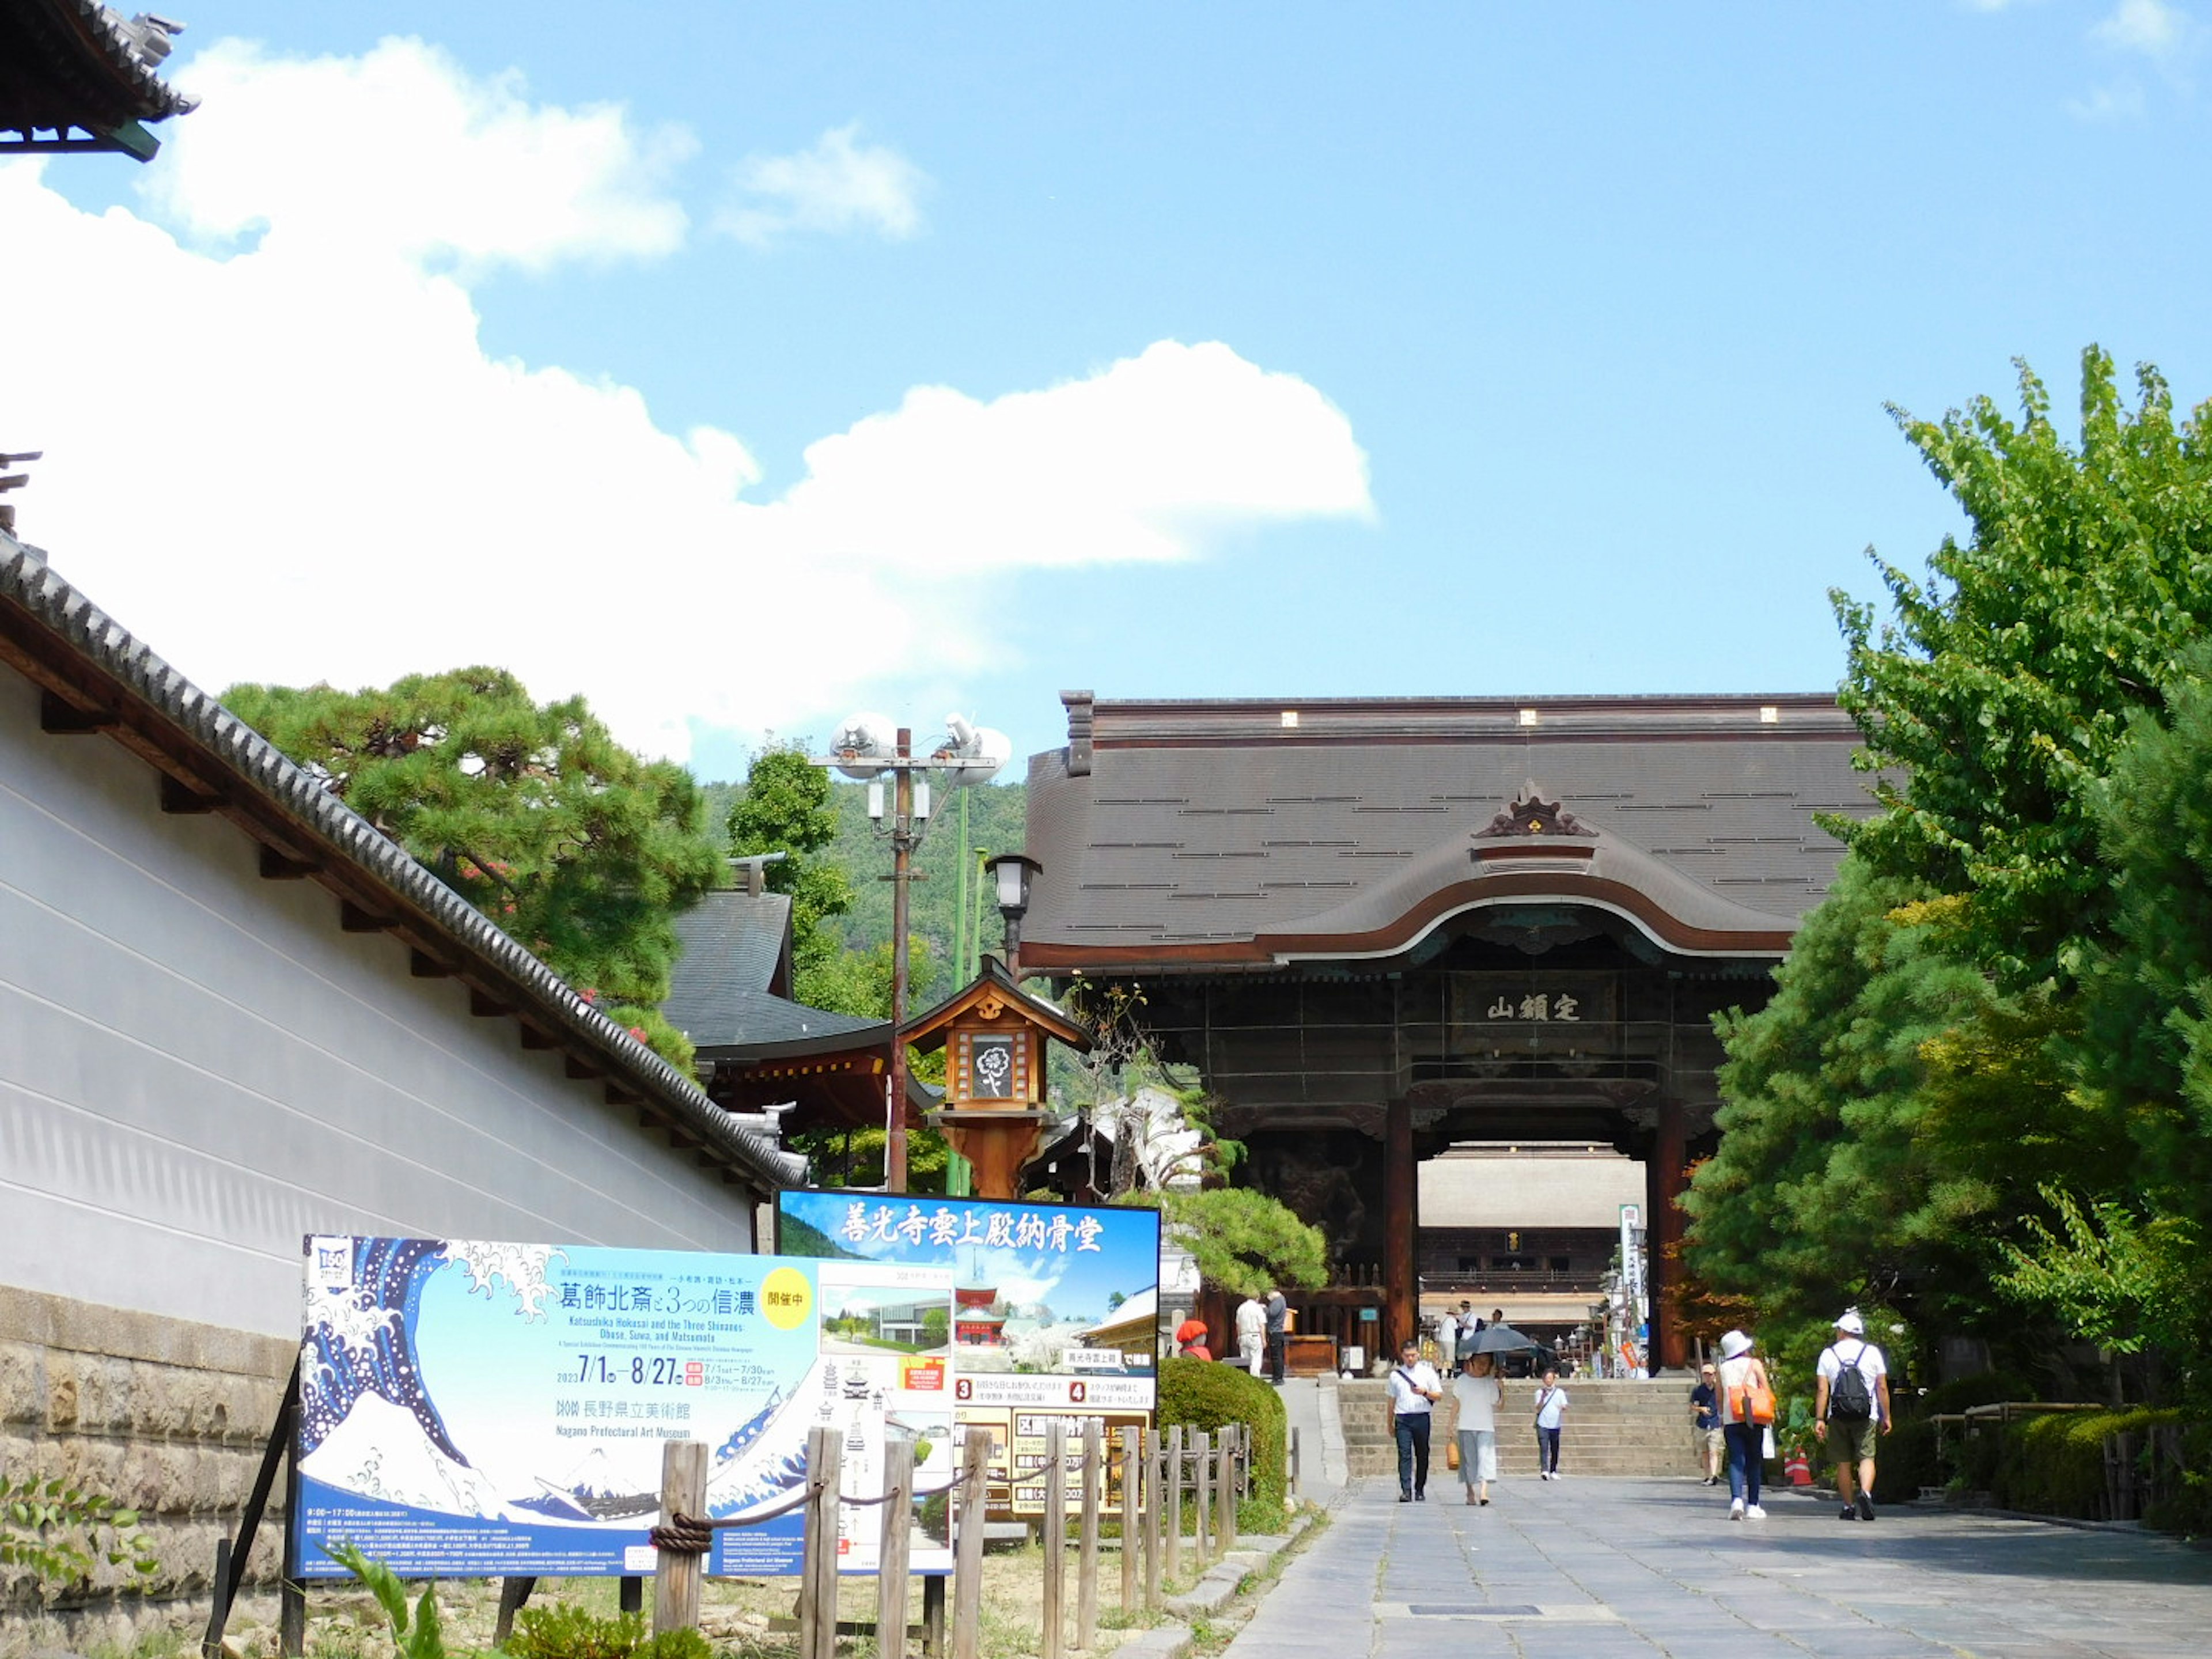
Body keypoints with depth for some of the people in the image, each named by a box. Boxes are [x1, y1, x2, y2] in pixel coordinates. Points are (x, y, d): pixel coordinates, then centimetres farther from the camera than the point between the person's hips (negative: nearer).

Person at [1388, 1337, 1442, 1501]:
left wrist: (1425, 1393, -13)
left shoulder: (1428, 1372, 7)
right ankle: (1406, 1491, -16)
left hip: (1421, 1418, 0)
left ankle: (1420, 1490, 16)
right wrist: (1390, 1423, 18)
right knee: (1404, 1454, -11)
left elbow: (1439, 1396, 6)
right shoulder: (1396, 1375, 11)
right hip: (1402, 1418, 0)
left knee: (1422, 1455, 5)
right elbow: (1392, 1400, 18)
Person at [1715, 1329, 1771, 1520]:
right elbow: (1767, 1391, -2)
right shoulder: (1754, 1364, 0)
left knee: (1736, 1461, -2)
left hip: (1731, 1421, 1)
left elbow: (1719, 1397, 13)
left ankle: (1736, 1499, -23)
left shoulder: (1723, 1368, 8)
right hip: (1754, 1419, -1)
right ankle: (1752, 1506, 6)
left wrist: (1722, 1418, 26)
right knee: (1754, 1462, 7)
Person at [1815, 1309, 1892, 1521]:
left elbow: (1823, 1390, -1)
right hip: (1866, 1416, -1)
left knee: (1843, 1462, 8)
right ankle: (1866, 1493, -30)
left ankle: (1849, 1507, 11)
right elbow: (1882, 1388, 4)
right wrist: (1886, 1417, 10)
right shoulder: (1873, 1352, 5)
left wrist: (1819, 1420, -1)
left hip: (1838, 1416, 1)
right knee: (1867, 1457, -4)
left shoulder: (1828, 1354, 4)